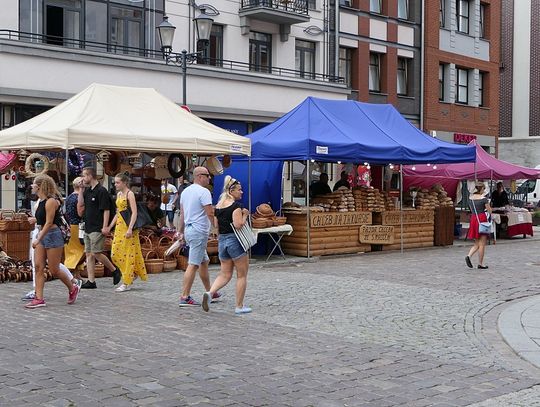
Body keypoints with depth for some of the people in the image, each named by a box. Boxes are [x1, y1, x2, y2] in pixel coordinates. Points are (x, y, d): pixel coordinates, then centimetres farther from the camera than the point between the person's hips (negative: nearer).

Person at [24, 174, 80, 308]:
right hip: (42, 236, 9)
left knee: (54, 270, -1)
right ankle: (39, 299, -1)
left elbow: (49, 223, -19)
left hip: (53, 236, -9)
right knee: (38, 267, -1)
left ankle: (72, 289, 21)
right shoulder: (41, 202, 12)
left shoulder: (51, 201, -15)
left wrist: (38, 240, -22)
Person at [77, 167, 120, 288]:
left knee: (96, 253, -10)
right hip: (88, 228, 8)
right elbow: (80, 210, 10)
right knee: (89, 254, 5)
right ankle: (91, 281, 7)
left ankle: (114, 270, 9)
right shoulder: (87, 191, 15)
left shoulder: (101, 191, -10)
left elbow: (106, 210, -14)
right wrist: (81, 190, 7)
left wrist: (105, 227, -20)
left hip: (97, 229, -8)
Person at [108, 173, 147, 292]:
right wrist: (110, 226, 15)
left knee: (127, 253, -5)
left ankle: (127, 283, -1)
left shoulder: (129, 194, -9)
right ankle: (133, 273, 20)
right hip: (119, 226, 9)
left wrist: (130, 228, -24)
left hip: (128, 226, -8)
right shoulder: (118, 194, 15)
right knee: (115, 254, 6)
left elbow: (134, 212, -16)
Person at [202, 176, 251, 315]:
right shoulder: (236, 205, -13)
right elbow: (238, 224, -23)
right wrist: (245, 215, -7)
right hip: (235, 240, -7)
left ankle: (210, 293, -10)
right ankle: (239, 306, 10)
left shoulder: (218, 205, 10)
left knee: (225, 274, 14)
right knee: (242, 275, 6)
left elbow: (216, 226, 12)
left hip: (222, 241, 7)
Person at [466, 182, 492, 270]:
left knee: (477, 243, 16)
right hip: (482, 219, -6)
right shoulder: (483, 199, -10)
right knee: (482, 244, 2)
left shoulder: (470, 198, 7)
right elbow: (489, 211, -5)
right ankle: (480, 263, 5)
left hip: (473, 219, 6)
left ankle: (468, 256, -7)